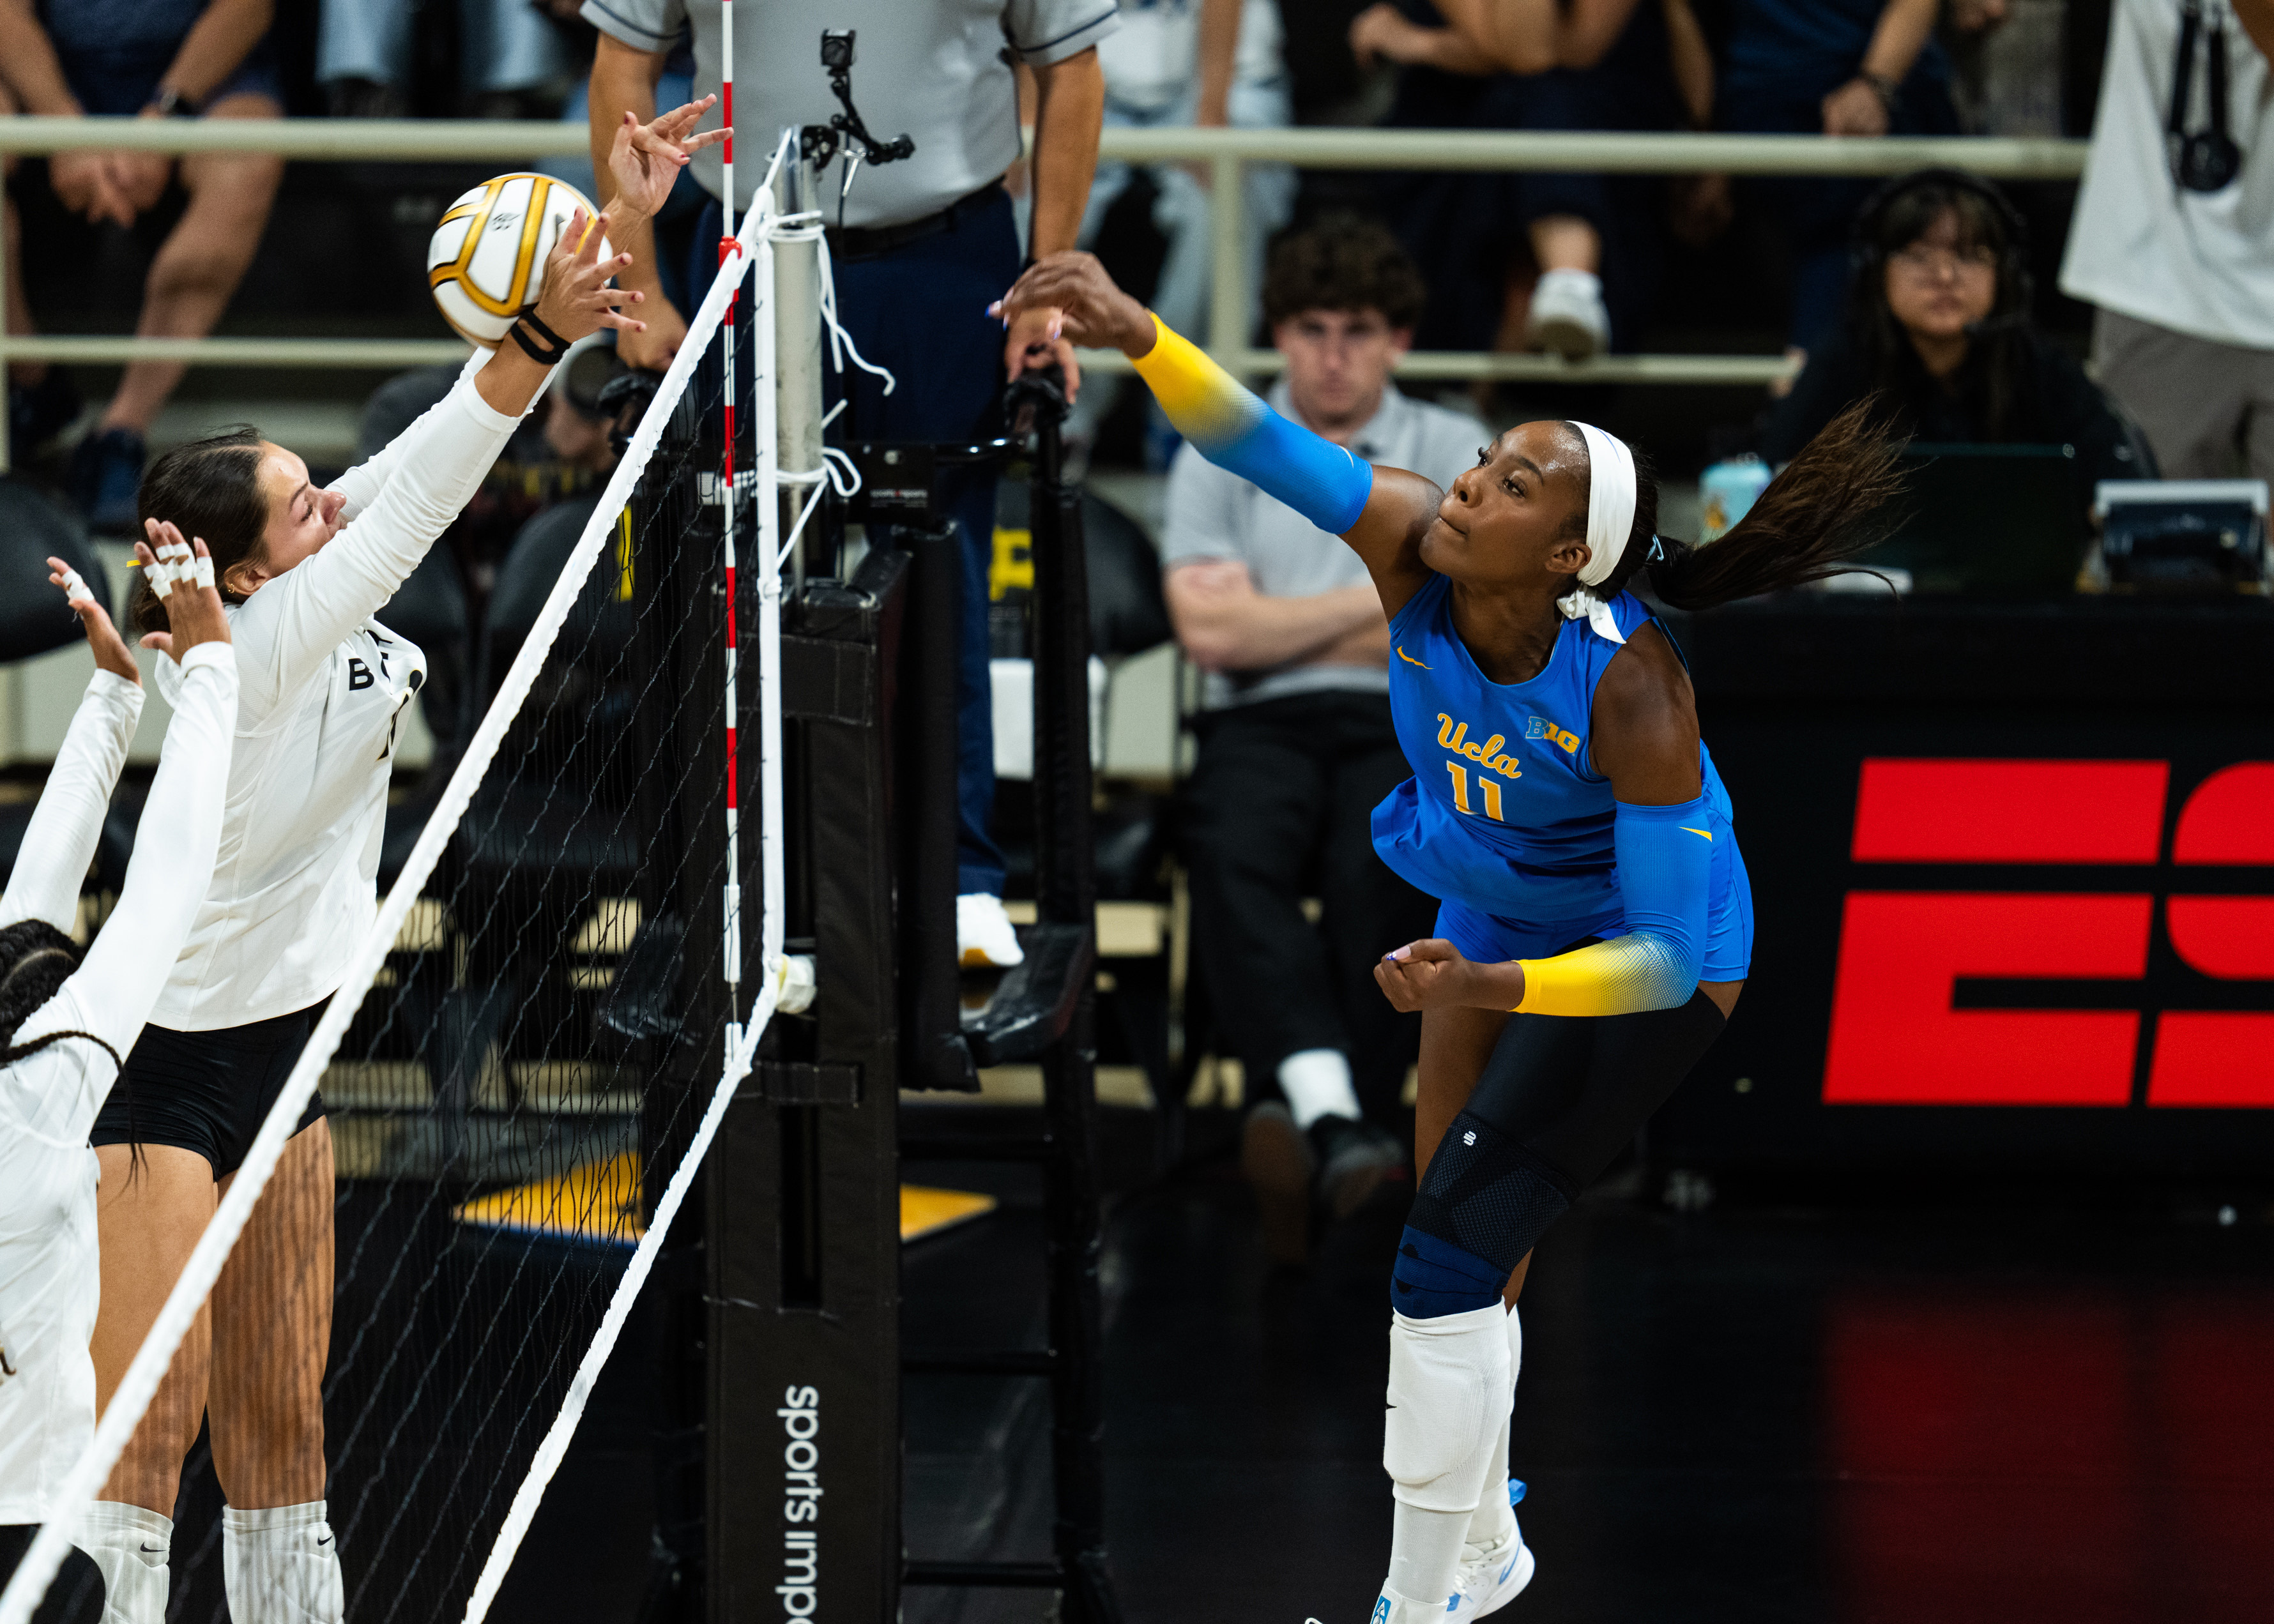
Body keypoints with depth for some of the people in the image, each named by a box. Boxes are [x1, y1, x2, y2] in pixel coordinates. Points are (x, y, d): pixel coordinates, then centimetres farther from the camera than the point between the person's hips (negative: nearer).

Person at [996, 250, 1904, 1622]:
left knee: (1449, 1265, -14)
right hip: (1497, 918, 7)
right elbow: (1264, 446, -38)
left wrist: (1493, 988, -46)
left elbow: (1670, 955, -33)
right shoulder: (1413, 550, -24)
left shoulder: (1629, 686, -36)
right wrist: (1141, 336, -56)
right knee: (1469, 1268, 21)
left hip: (1644, 971, -7)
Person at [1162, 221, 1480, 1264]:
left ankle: (1334, 1134, -40)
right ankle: (1330, 1113, -51)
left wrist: (1282, 626, 3)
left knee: (1382, 869, -35)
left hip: (1407, 723, 0)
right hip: (1261, 724, 0)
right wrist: (1387, 600, 2)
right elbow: (1210, 632, 1)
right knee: (1233, 857, -35)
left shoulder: (1454, 454, 16)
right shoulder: (1219, 456, 16)